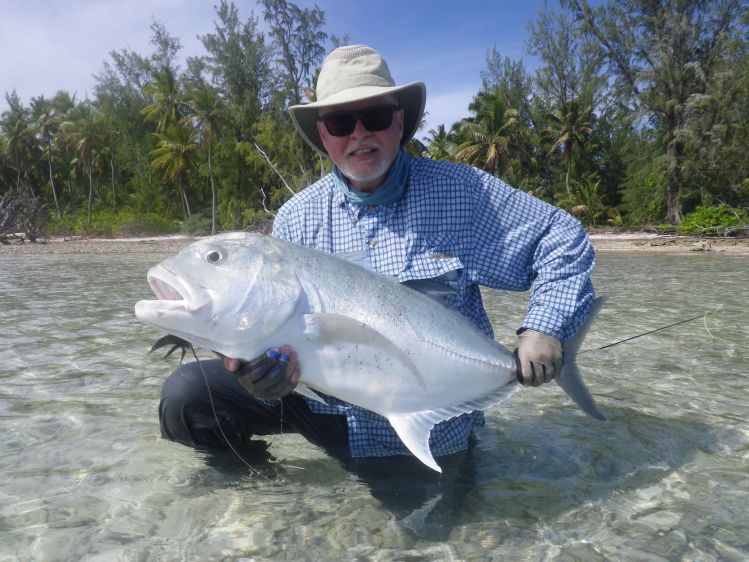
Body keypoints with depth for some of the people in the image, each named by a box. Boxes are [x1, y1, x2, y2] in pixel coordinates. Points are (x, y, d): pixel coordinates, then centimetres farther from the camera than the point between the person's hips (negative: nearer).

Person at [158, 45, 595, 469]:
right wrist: (260, 365, -26)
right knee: (187, 394, -10)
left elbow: (563, 239, -2)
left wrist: (543, 327, -17)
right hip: (327, 405, 2)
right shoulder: (296, 220, -4)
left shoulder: (463, 192, -9)